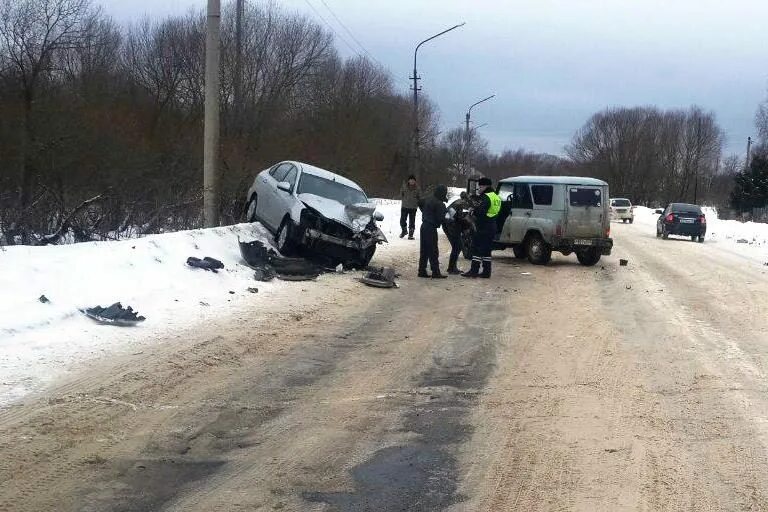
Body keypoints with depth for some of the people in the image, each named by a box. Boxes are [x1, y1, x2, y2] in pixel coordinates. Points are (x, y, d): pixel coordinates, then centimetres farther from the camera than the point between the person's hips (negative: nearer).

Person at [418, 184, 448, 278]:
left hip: (424, 226, 8)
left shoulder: (427, 200, 9)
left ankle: (422, 271, 15)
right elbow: (441, 219, -19)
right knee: (433, 251, -4)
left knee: (424, 250, 12)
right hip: (431, 228, -8)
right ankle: (435, 272, -3)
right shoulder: (439, 204, -17)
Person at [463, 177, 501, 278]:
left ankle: (474, 270, -8)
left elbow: (481, 211, -24)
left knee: (477, 248, -6)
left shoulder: (486, 197, -14)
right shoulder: (496, 197, 16)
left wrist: (474, 212, -6)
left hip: (483, 227, -9)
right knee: (486, 250, 13)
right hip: (492, 227, 9)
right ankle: (486, 272, 13)